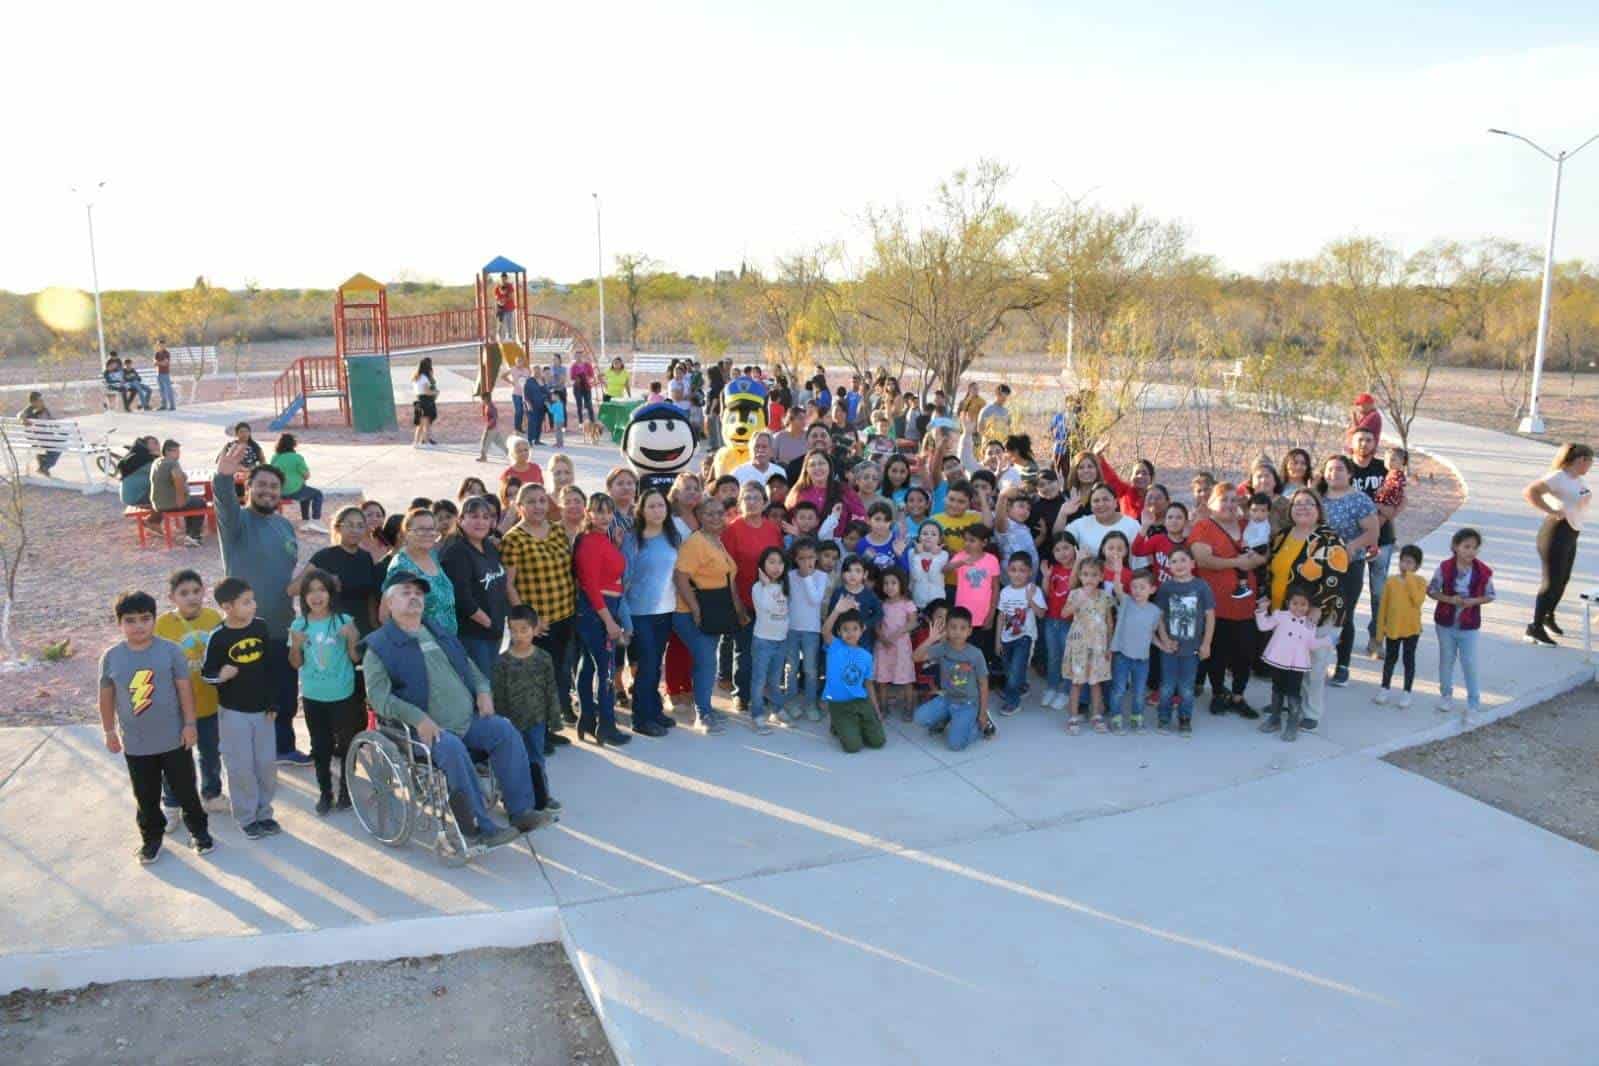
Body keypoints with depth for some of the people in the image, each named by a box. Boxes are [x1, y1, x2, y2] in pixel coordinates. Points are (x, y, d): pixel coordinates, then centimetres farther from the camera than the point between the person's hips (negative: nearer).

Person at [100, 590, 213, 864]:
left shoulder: (170, 650, -12)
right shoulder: (111, 657, -7)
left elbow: (184, 689, -6)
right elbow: (107, 696, 4)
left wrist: (190, 724, -6)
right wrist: (109, 732, 9)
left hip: (174, 738, -1)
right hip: (135, 743, 2)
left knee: (185, 791, 11)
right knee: (146, 797, 15)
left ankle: (199, 830, 30)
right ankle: (151, 837, 33)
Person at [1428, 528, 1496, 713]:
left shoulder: (1483, 572, -11)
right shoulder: (1445, 568, -13)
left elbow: (1491, 595, 1)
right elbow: (1431, 590, -4)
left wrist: (1473, 601, -17)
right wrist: (1449, 599, -20)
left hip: (1469, 625, 0)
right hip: (1446, 622, 1)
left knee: (1470, 663, 2)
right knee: (1446, 660, 15)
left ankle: (1474, 700, 14)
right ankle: (1446, 694, 31)